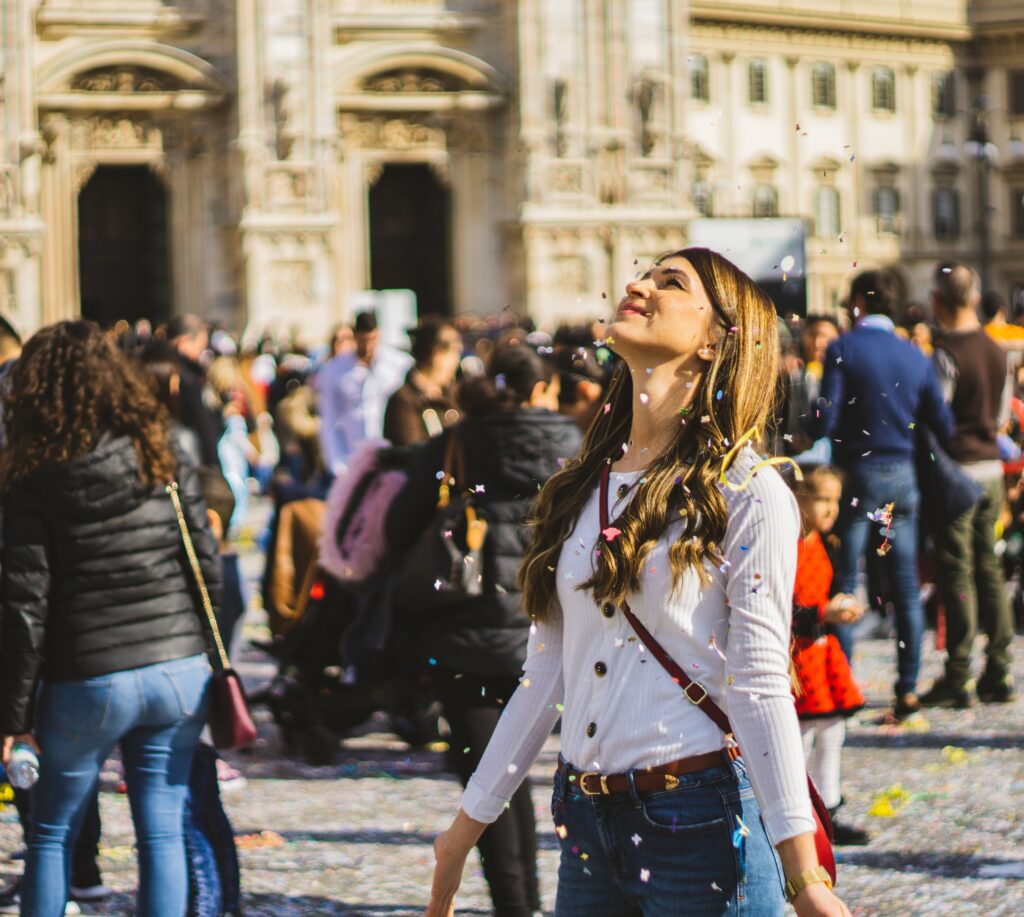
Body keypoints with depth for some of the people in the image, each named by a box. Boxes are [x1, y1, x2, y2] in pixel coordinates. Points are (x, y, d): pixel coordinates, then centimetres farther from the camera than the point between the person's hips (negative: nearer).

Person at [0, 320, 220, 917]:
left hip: (87, 685, -2)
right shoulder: (165, 466, 0)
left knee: (53, 833, 14)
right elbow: (210, 573, 3)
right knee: (163, 832, 7)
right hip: (179, 670, 2)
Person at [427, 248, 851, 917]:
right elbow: (546, 677, 14)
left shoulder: (748, 494, -6)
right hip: (589, 821, 6)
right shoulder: (582, 491, 12)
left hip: (700, 822, -6)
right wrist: (466, 827, 15)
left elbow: (760, 686, -10)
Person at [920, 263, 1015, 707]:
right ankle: (999, 673, 13)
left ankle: (958, 678, -2)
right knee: (988, 567, 11)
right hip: (991, 466, 7)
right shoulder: (996, 350, 7)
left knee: (957, 573, -3)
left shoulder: (947, 353, -15)